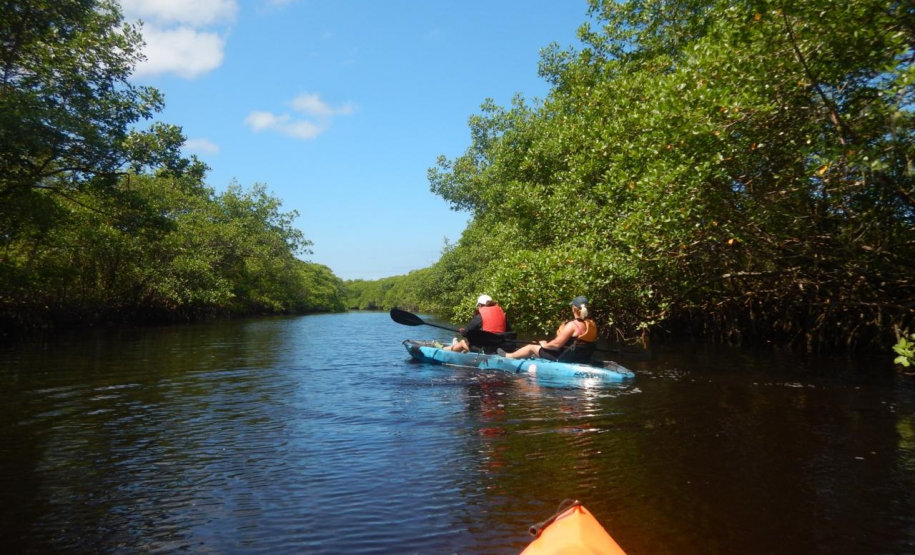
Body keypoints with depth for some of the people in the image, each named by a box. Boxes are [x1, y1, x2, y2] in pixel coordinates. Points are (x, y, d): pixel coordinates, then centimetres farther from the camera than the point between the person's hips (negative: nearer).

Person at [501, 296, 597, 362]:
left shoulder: (573, 325, -25)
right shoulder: (592, 324, 0)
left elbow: (557, 344, -23)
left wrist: (545, 345, -2)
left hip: (565, 359, -8)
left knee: (532, 347, 12)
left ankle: (508, 356, 34)